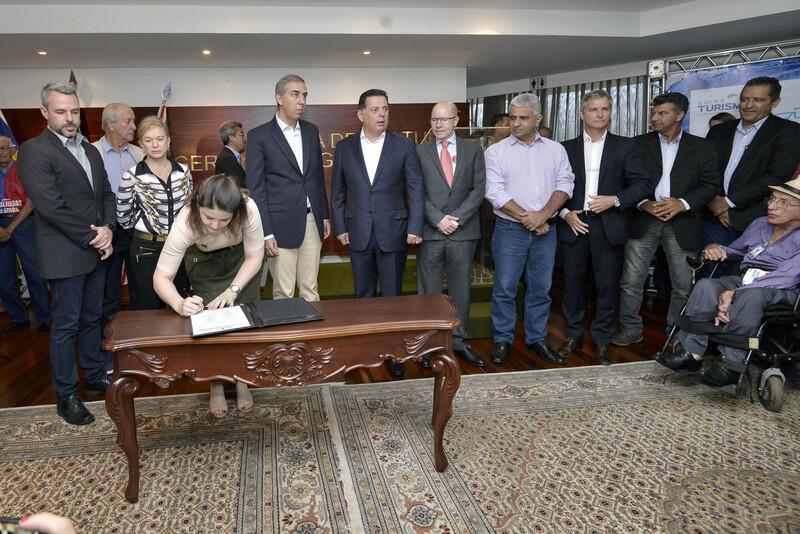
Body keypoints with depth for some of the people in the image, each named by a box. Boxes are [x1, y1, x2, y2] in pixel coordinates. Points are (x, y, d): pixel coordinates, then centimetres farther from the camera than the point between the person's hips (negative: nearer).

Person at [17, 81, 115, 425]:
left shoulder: (90, 149, 14)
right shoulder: (33, 151, -10)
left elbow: (107, 193, 14)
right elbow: (52, 207, -18)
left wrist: (108, 228, -4)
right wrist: (92, 238, -15)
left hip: (96, 251, 7)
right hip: (65, 255, -7)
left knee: (92, 319, 16)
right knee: (66, 326, 2)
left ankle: (95, 378, 29)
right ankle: (65, 397, 14)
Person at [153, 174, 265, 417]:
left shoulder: (248, 209, -39)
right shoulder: (185, 224, -39)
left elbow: (254, 257, -22)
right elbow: (162, 276, -33)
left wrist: (233, 290, -34)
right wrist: (179, 303, -52)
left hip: (241, 257, 1)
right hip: (204, 259, -1)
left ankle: (241, 381, 18)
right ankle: (216, 386, 11)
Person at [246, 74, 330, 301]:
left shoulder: (311, 131, 11)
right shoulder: (258, 136, -5)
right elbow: (256, 189, -7)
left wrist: (325, 216, 15)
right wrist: (266, 233, -12)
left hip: (312, 222, 4)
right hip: (281, 225, -4)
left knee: (311, 289, 11)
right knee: (283, 294, 4)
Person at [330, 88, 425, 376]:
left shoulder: (404, 145, 0)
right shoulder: (344, 147, 5)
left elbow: (416, 188, -1)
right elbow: (337, 192, 10)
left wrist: (415, 228, -8)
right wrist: (339, 228, 4)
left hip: (393, 233, -2)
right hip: (359, 234, 2)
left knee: (392, 295, 6)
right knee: (363, 295, 12)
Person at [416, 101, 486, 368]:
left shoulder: (473, 151, 8)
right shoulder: (420, 152, 6)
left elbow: (479, 189, 0)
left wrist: (456, 219, -11)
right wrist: (438, 219, -13)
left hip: (463, 232, 1)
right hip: (430, 233, -1)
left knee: (461, 288, 9)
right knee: (428, 290, 5)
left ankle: (459, 341, 21)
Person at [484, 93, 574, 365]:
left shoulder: (555, 150, 9)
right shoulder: (496, 151, 1)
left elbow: (564, 185, 2)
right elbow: (495, 192, -8)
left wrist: (543, 215, -13)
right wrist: (527, 219, -12)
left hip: (546, 230, 3)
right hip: (509, 230, -2)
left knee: (540, 289, 10)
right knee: (505, 288, 2)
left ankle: (536, 339, 23)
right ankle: (502, 341, 16)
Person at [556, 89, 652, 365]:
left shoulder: (624, 146, 8)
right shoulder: (566, 148, 11)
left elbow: (644, 184, 1)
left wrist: (614, 200, -12)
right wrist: (565, 213, -6)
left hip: (609, 226, -1)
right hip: (574, 225, 1)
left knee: (608, 285, 2)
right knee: (573, 282, 6)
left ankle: (602, 342, 15)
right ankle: (574, 336, 22)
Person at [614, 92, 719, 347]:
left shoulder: (702, 147, 7)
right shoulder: (639, 144, 8)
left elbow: (710, 185, 2)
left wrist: (683, 203, -14)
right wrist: (643, 203, -13)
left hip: (682, 224, 0)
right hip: (644, 221, 0)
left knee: (684, 286, 6)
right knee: (631, 281, 0)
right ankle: (630, 330, 16)